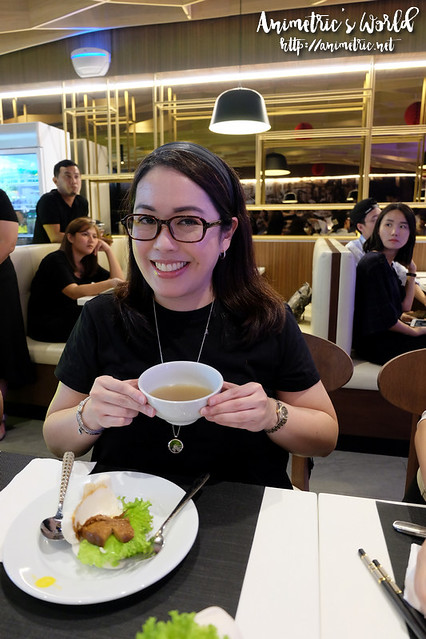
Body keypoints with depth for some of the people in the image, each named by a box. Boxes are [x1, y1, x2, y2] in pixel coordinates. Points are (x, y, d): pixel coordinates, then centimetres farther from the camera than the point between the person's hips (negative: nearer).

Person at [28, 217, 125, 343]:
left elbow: (119, 280, 1)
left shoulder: (87, 264, 9)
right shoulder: (56, 260, -14)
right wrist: (112, 282, -43)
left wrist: (108, 250, -5)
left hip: (68, 316, 7)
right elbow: (74, 292, -32)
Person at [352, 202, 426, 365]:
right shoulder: (374, 263, -20)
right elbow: (385, 318, -21)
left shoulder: (389, 263, 9)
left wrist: (411, 270, 9)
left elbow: (405, 306, 10)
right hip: (375, 343, -9)